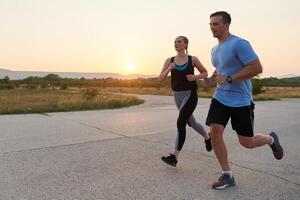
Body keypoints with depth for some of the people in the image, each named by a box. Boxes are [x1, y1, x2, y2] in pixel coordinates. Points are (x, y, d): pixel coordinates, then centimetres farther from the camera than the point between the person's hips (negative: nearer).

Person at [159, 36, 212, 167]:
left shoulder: (193, 59, -2)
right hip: (177, 96, 5)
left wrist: (195, 77, -12)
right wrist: (169, 69, -20)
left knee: (180, 123, -19)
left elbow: (205, 73, 9)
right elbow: (160, 78, -2)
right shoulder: (169, 61, 4)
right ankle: (207, 137, 51)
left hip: (190, 95, -5)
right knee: (191, 122, 20)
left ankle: (174, 157, -17)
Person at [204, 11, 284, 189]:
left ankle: (271, 139, 36)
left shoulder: (239, 44, -14)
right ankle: (227, 175, 8)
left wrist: (229, 79, -22)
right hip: (220, 98, 7)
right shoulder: (215, 49, 12)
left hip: (241, 101, -7)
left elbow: (257, 68, -21)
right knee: (215, 133, -7)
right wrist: (211, 79, 9)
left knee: (247, 143, 1)